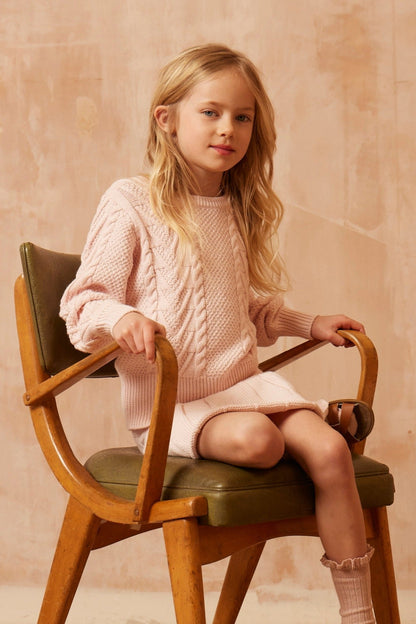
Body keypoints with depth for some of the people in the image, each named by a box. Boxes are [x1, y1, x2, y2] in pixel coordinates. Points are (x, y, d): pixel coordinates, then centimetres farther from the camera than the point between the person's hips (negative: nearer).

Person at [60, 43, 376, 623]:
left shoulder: (238, 210, 15)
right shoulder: (130, 203, -5)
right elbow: (84, 300, -8)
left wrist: (308, 323, 17)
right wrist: (121, 318, -29)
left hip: (244, 381, 5)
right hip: (167, 401, -5)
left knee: (329, 449, -20)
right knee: (256, 438, -37)